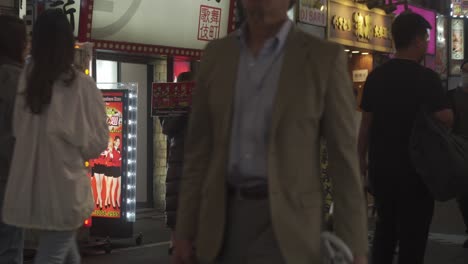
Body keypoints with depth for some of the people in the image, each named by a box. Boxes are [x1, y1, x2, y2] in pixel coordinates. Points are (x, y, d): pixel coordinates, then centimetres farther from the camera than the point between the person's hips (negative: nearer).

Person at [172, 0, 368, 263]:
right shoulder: (217, 55, 8)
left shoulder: (325, 58, -5)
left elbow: (345, 156, -4)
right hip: (227, 220, 5)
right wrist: (184, 232, 8)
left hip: (286, 221, -5)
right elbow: (200, 148, 10)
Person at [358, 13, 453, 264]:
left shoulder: (376, 76, 1)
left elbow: (366, 123, 5)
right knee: (412, 234, 5)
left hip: (380, 166, 5)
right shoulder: (426, 78, -14)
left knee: (385, 227, 21)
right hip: (414, 168, -5)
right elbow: (446, 120, -16)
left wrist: (361, 158, 15)